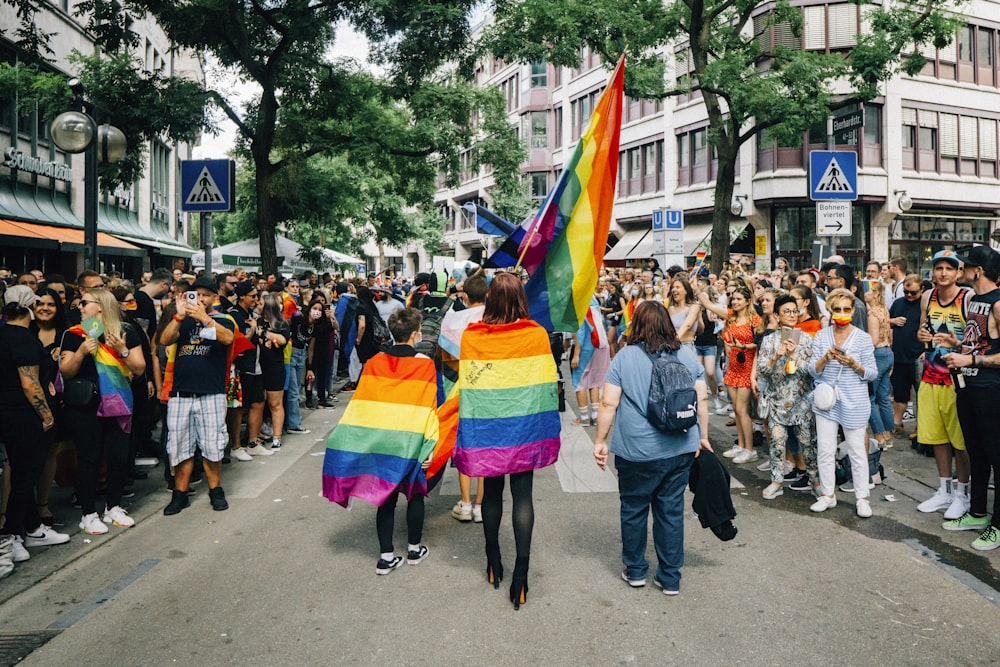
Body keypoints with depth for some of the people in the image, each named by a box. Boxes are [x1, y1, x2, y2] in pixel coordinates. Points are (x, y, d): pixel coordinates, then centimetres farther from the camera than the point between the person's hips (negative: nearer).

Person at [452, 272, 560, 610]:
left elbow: (466, 388, -5)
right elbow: (547, 386, -5)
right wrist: (548, 431, 7)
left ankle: (493, 561, 30)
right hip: (524, 428, -1)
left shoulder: (471, 337, -9)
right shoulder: (537, 335, -10)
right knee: (522, 496, 7)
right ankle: (521, 569, 4)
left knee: (492, 492, 17)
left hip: (487, 429, 1)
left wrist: (467, 435, 5)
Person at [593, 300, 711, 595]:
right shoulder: (688, 356, 3)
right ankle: (670, 578, 21)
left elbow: (608, 404, -9)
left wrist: (600, 441, -2)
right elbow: (702, 399, 6)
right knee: (671, 511, 12)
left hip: (637, 451, -3)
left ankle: (635, 570, 29)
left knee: (634, 509, 15)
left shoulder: (625, 357, -7)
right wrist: (703, 436, 16)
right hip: (680, 449, 3)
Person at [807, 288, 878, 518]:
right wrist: (826, 358, -17)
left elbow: (872, 373, -2)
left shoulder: (863, 338, -2)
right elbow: (813, 370, 1)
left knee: (857, 451, 5)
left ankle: (862, 498, 18)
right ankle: (827, 494, 19)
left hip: (854, 403, -2)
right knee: (825, 450, 6)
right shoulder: (821, 336, 4)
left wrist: (855, 365, -19)